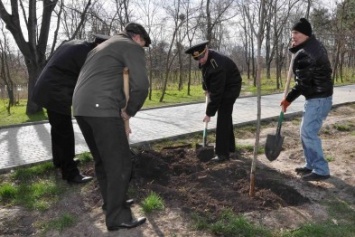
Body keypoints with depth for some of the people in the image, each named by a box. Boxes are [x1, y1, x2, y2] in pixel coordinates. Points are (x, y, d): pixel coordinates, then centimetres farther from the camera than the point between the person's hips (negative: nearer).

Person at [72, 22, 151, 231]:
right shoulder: (132, 47, 3)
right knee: (120, 162, -2)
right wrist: (129, 111, 3)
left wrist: (121, 108, 24)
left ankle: (112, 202, 30)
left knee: (103, 160, 18)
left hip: (81, 108, 9)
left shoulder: (103, 46, 31)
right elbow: (141, 85, -12)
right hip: (102, 109, -9)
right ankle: (117, 216, 6)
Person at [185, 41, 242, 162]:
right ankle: (229, 146, 29)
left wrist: (209, 113, -28)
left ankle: (223, 153, -7)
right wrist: (206, 88, 7)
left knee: (223, 118, -13)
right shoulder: (205, 59, -9)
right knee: (225, 116, 16)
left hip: (230, 88, -9)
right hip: (222, 87, 9)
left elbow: (216, 93, -34)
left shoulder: (217, 66, -36)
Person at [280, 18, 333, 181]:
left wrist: (288, 99, -11)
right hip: (316, 96, 11)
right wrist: (294, 47, 9)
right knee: (306, 131, 15)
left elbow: (302, 83, -22)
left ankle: (321, 170, 0)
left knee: (308, 133, -9)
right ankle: (311, 165, 24)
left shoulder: (305, 54, -22)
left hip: (319, 98, -11)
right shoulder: (314, 45, 11)